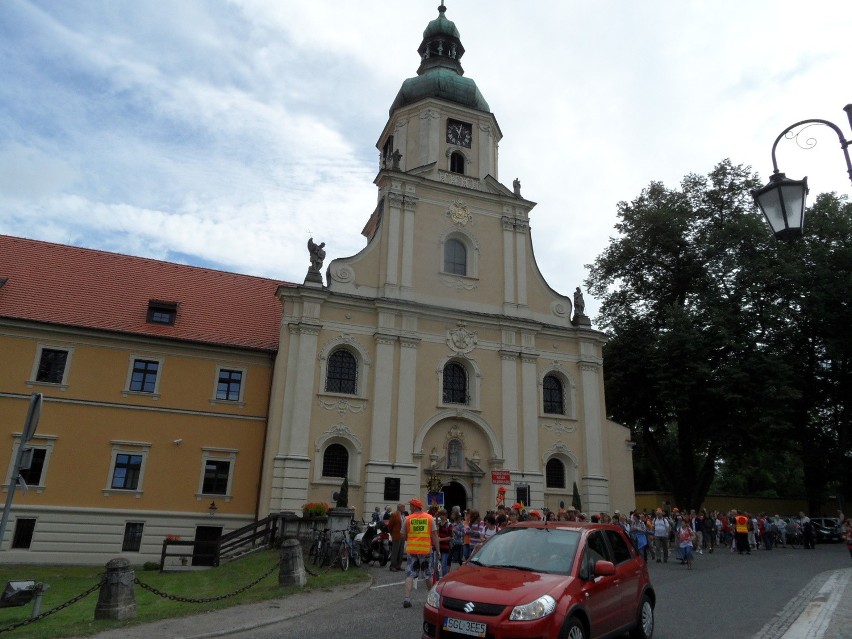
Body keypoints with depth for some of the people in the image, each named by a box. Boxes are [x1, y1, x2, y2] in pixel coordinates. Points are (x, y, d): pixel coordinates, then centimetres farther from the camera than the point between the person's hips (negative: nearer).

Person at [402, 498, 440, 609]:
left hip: (411, 550, -1)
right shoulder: (429, 518, -1)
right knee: (428, 575, 16)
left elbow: (404, 536, 3)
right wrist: (438, 550, 0)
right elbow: (434, 535, -3)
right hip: (426, 550, 1)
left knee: (410, 575, 4)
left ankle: (407, 598, -6)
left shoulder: (408, 519, -3)